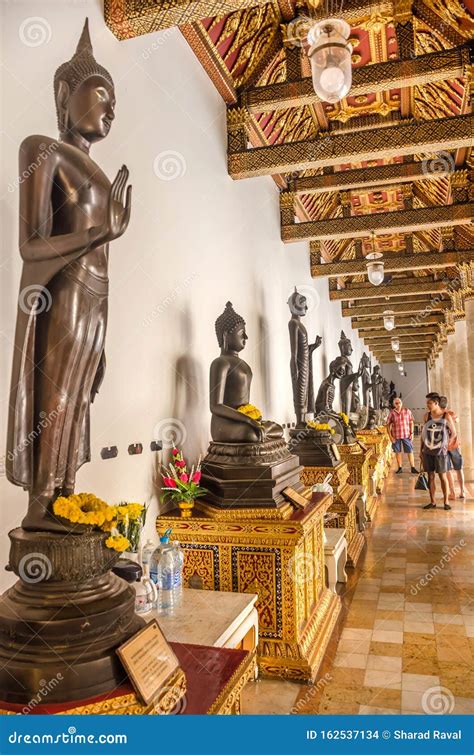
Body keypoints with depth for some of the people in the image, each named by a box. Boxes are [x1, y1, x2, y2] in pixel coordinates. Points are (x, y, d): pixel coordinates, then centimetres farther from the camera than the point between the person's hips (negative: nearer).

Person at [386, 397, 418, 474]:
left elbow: (411, 422, 3)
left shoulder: (407, 411, -2)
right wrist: (390, 436, -4)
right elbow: (388, 425, 0)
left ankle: (413, 468, 10)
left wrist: (412, 433, -2)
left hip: (406, 435, 0)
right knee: (398, 452, 9)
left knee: (410, 452, 1)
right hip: (396, 436, 0)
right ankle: (400, 468, 20)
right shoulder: (392, 413, -3)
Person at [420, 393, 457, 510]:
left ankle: (446, 501, 15)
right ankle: (432, 502, 16)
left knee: (442, 476, 4)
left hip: (440, 451, -3)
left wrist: (446, 446, -6)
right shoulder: (427, 416, 3)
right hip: (427, 451, 3)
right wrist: (421, 449, 8)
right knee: (431, 476, 8)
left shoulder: (446, 416, -8)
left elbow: (453, 433, -2)